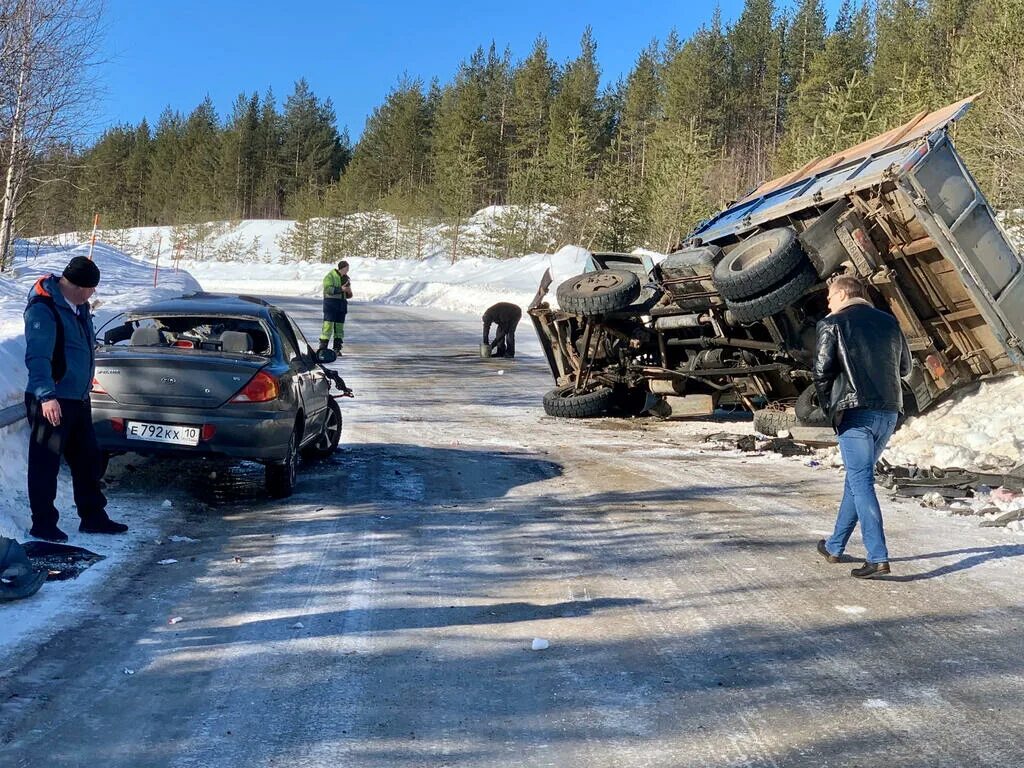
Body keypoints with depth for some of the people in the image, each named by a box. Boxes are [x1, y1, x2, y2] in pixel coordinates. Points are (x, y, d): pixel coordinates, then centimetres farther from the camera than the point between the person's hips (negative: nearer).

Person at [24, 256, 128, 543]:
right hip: (51, 402, -9)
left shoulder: (79, 306, 11)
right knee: (45, 464, 1)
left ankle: (93, 517, 26)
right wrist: (46, 395, -38)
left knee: (88, 460, 15)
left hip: (78, 399, 9)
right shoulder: (43, 310, -19)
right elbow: (37, 357, -28)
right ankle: (43, 524, 12)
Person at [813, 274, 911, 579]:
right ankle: (835, 546, 27)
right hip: (889, 411, 6)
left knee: (861, 482, -5)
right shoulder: (889, 322, 15)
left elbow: (822, 371, -8)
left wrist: (827, 406, 6)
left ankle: (878, 557, -13)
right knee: (857, 478, 17)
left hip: (855, 412, -6)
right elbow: (904, 367, 19)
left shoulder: (832, 324, -2)